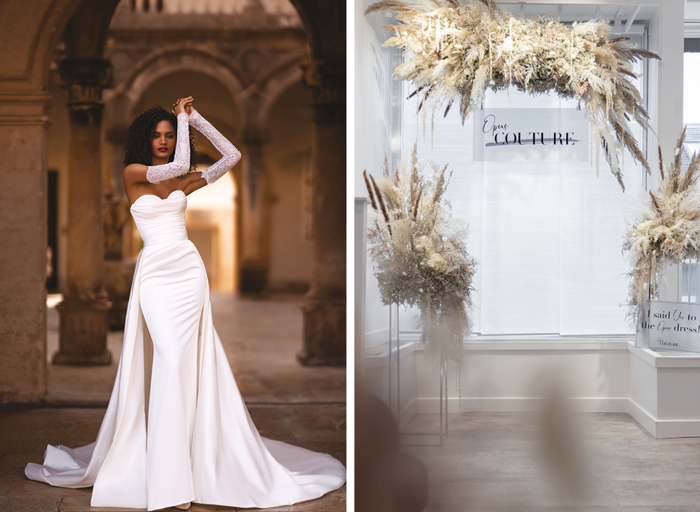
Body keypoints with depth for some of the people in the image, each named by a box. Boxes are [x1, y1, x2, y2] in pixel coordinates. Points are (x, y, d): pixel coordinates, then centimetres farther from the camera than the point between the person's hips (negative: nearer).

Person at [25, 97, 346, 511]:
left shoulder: (184, 182, 13)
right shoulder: (133, 173, 5)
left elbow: (232, 156, 11)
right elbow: (178, 165, -11)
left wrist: (195, 119, 10)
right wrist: (183, 116, 1)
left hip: (188, 270, 3)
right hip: (154, 272, -3)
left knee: (191, 361, -6)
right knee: (171, 359, -14)